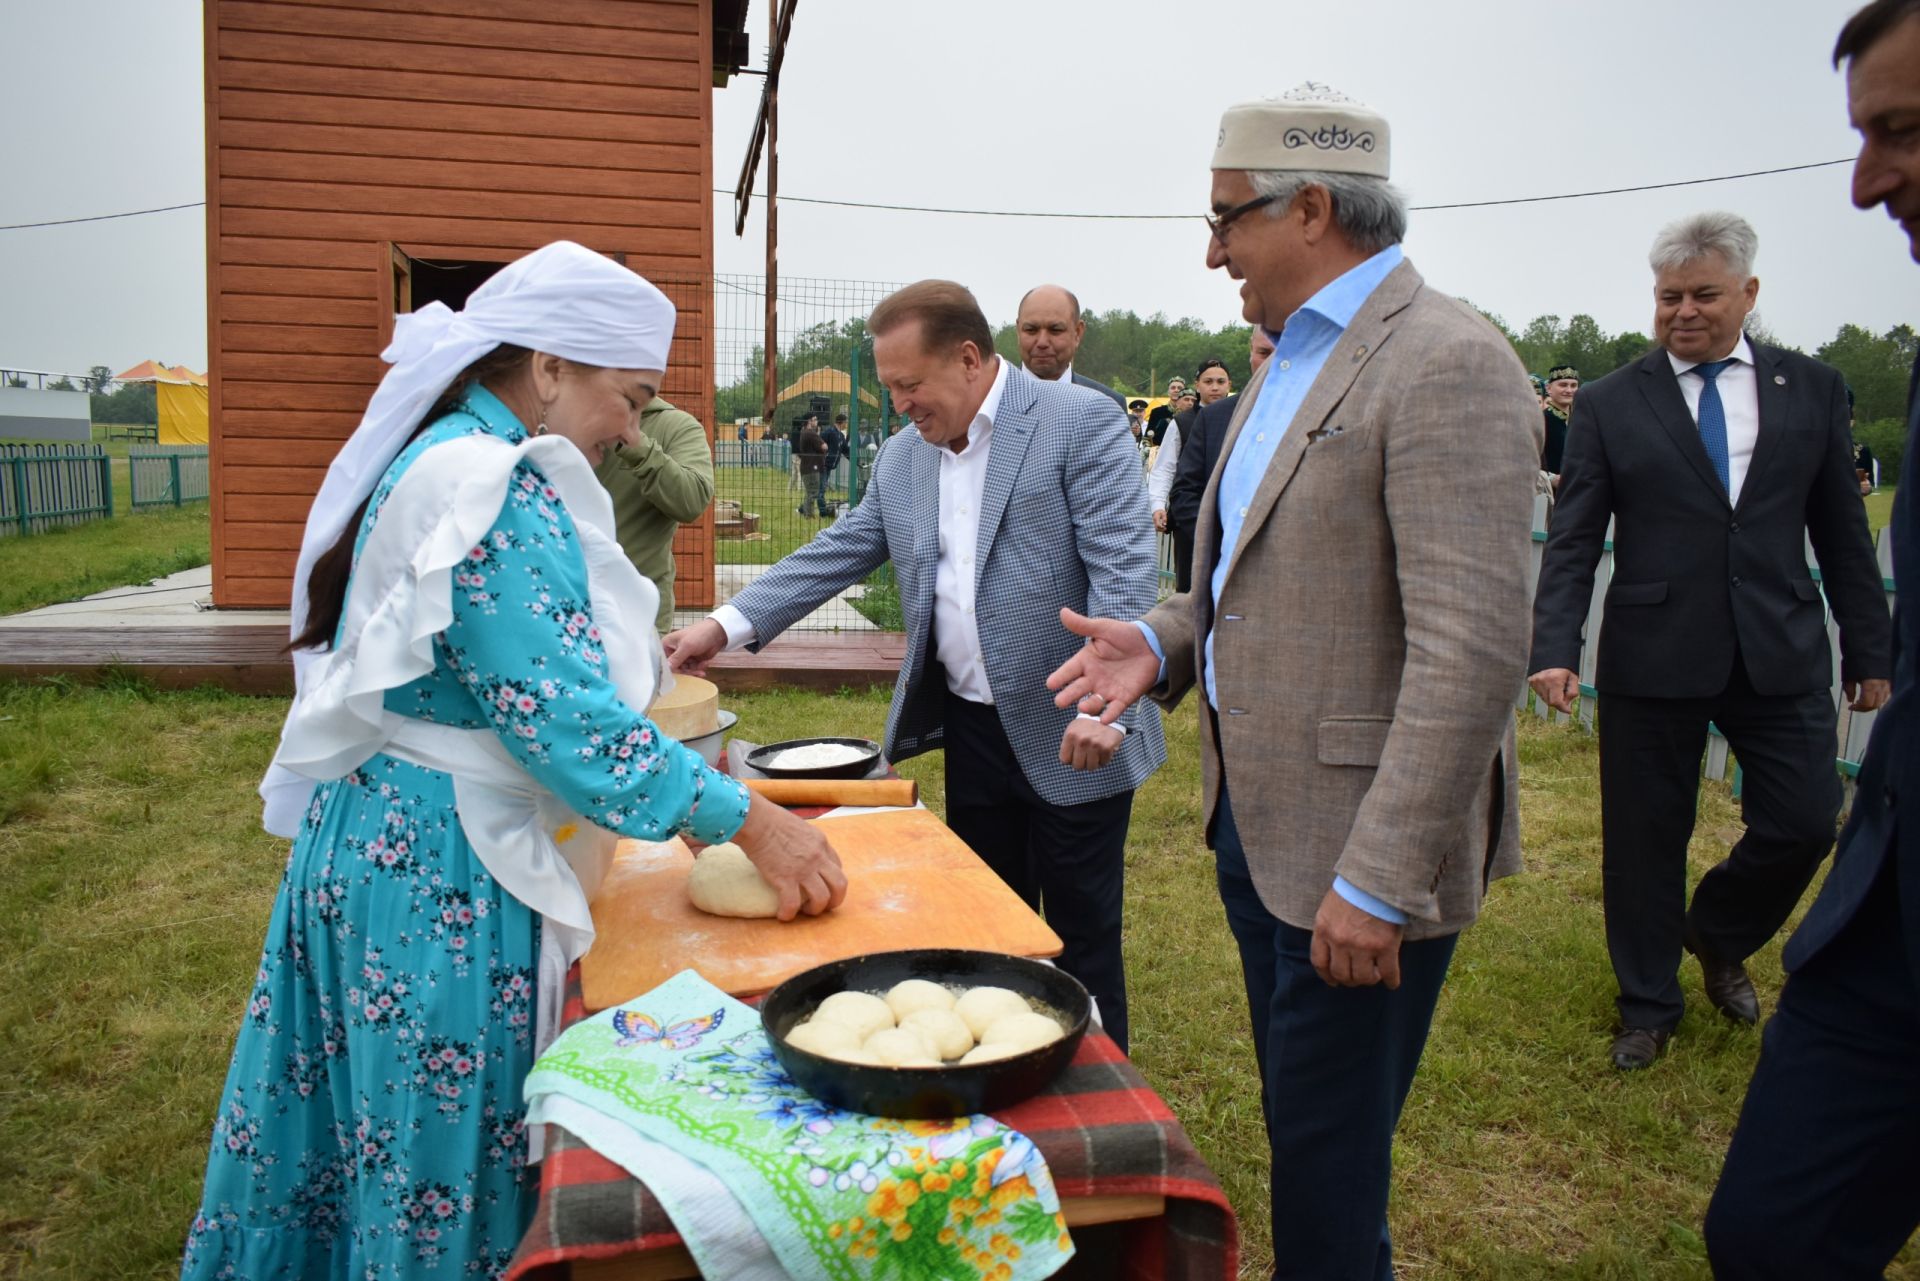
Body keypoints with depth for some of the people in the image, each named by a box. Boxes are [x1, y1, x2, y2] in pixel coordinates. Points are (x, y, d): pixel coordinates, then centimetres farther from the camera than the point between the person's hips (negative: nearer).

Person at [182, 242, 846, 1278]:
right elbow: (566, 725, -26)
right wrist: (748, 821, -18)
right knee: (451, 1145, 7)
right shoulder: (496, 491, -21)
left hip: (372, 837, 10)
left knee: (369, 1133, 23)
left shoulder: (439, 458, 11)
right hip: (444, 878, -10)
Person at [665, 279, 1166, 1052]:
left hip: (1069, 737, -6)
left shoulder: (1081, 423, -10)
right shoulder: (902, 458, 9)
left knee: (1082, 938, 7)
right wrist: (727, 625, 1)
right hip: (972, 729, 6)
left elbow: (1123, 569, -16)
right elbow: (838, 553, 10)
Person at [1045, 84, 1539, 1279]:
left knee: (1328, 1170, 6)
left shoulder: (1448, 363, -17)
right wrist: (1167, 638, 3)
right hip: (1256, 820, 9)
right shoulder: (1290, 360, 13)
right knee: (1299, 1128, 22)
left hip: (1354, 852, -9)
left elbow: (1474, 651, -24)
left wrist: (1378, 883, -24)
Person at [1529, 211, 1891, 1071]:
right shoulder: (1609, 404, 1)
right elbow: (1572, 540, -4)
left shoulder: (1811, 389, 7)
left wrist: (1870, 650, 9)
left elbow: (1843, 533, 10)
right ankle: (1648, 1006, 26)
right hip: (1653, 655, -2)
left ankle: (1719, 938, 34)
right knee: (1645, 839, 6)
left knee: (1804, 823, 3)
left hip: (1781, 653, 2)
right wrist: (1555, 647, -16)